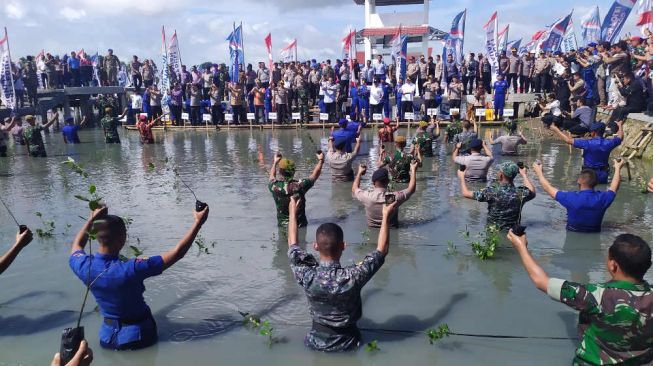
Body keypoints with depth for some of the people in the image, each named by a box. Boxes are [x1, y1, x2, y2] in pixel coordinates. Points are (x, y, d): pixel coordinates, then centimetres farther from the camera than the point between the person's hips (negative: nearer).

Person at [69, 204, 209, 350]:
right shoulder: (130, 269, -34)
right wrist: (198, 222, -22)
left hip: (107, 337, 5)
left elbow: (77, 245, 9)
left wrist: (91, 219, 15)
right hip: (137, 337, -4)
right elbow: (177, 253, -28)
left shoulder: (84, 266, -19)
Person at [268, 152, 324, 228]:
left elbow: (272, 176, 14)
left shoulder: (274, 187, -13)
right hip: (301, 225, -1)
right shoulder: (300, 186, -18)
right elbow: (314, 175, 1)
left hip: (283, 225, 1)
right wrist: (321, 160, 17)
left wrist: (275, 162, 29)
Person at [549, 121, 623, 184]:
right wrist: (620, 126, 37)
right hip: (603, 175, 5)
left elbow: (568, 140, -17)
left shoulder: (588, 143, -20)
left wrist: (556, 129, -8)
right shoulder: (608, 143, -5)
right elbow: (620, 137, 18)